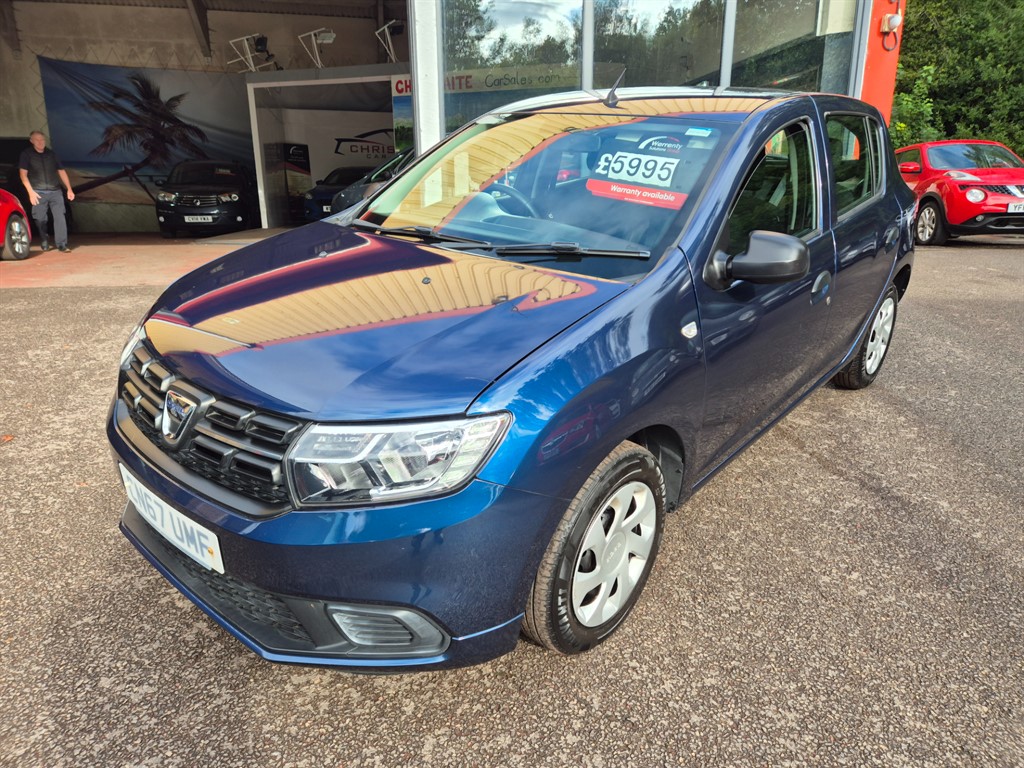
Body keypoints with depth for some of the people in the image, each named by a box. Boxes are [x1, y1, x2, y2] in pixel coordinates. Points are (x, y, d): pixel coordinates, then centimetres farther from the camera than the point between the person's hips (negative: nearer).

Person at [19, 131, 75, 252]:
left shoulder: (51, 154, 12)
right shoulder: (27, 155, 5)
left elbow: (62, 172, 15)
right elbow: (23, 174, -1)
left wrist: (69, 189, 7)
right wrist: (30, 191, -12)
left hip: (55, 191, 1)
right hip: (38, 192, -1)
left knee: (60, 217, -10)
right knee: (40, 219, 1)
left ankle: (62, 244, -12)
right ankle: (44, 242, 16)